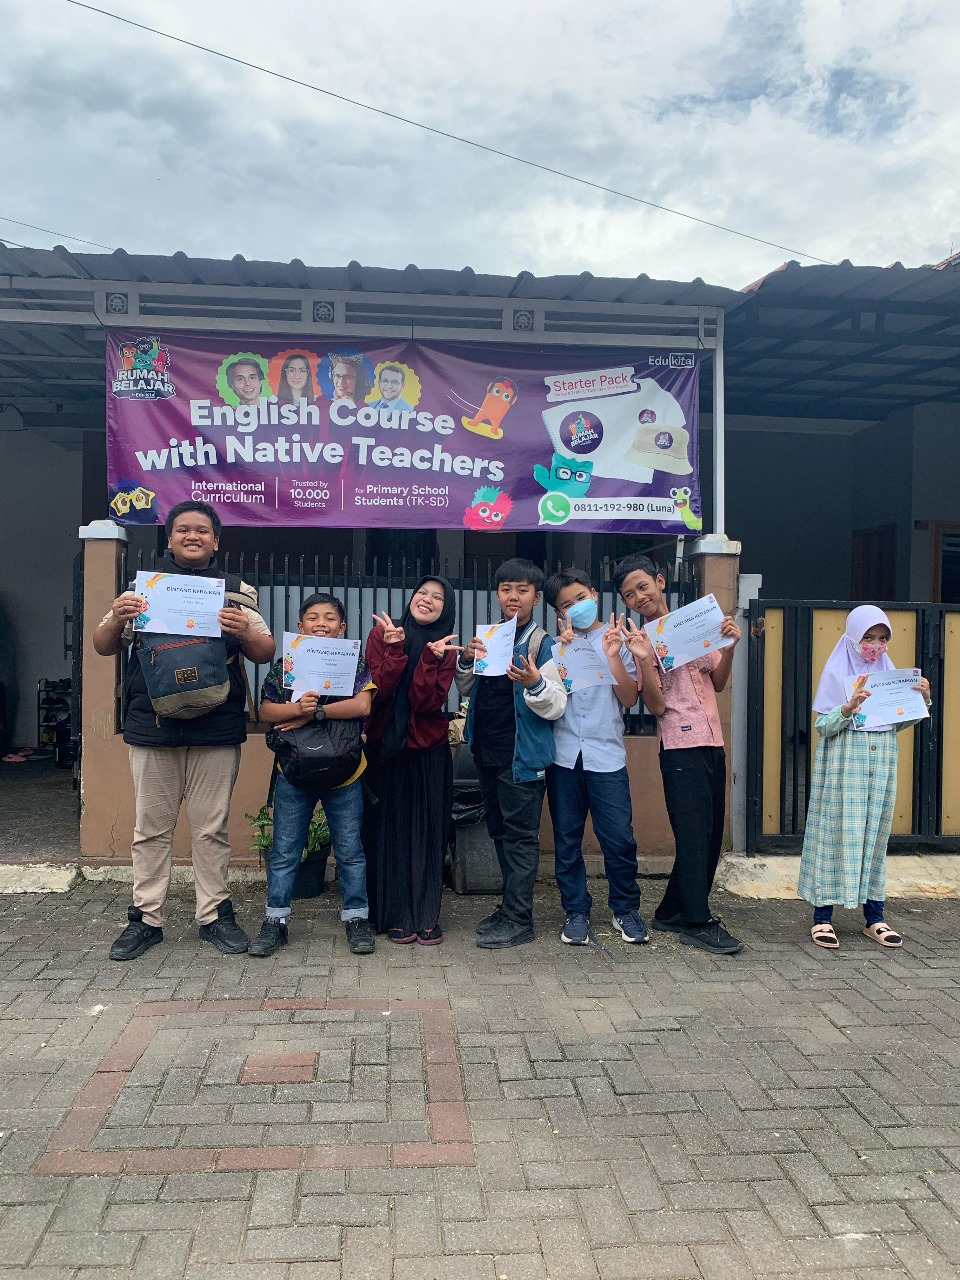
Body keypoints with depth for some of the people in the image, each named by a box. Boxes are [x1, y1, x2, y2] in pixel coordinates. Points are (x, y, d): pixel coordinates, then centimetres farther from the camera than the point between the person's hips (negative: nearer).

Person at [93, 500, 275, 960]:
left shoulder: (236, 591, 9)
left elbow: (265, 653, 6)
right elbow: (104, 647, 9)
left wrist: (245, 633, -17)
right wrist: (116, 620, -13)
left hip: (216, 728, 0)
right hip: (152, 727, 1)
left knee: (211, 827, 7)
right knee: (151, 827, 7)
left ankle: (215, 915, 18)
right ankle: (146, 918, 18)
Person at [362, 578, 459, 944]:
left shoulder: (446, 648, 0)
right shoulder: (381, 634, -3)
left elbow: (427, 702, -14)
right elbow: (378, 691, -14)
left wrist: (430, 659, -25)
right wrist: (396, 649, -23)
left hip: (429, 751, 1)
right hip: (385, 747, -1)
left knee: (428, 831, 4)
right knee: (390, 829, 5)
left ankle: (426, 916, 14)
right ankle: (396, 915, 16)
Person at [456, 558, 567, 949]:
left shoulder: (543, 645, -10)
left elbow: (556, 707, -13)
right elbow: (465, 690, 15)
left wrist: (534, 683, -32)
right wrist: (466, 661, -3)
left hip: (522, 756, -7)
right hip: (487, 752, 7)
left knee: (521, 836, 0)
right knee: (500, 832, 16)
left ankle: (518, 920, 8)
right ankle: (511, 905, 30)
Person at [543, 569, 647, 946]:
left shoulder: (618, 639, 6)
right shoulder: (555, 643, 8)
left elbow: (630, 698, 0)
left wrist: (613, 656, -11)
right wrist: (564, 650, -11)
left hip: (606, 755, -1)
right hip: (564, 754, 1)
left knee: (619, 838, -2)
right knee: (566, 838, 7)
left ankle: (625, 908, 18)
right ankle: (576, 911, 20)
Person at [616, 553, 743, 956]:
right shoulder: (639, 640, -3)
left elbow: (718, 683, 13)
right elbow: (656, 706, -12)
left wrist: (729, 646, -2)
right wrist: (643, 660, -24)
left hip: (713, 744, 6)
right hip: (681, 746, -6)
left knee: (711, 834, 11)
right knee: (693, 834, -4)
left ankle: (672, 911, 23)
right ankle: (698, 922, 7)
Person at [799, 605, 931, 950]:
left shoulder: (889, 672, 11)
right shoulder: (837, 673, -4)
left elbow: (899, 723, 13)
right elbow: (822, 726, -7)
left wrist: (922, 700, -2)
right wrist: (848, 708, -25)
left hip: (881, 761, 5)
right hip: (844, 762, -5)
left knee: (876, 834, 9)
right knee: (837, 834, -3)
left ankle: (874, 918, 18)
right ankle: (822, 918, 5)